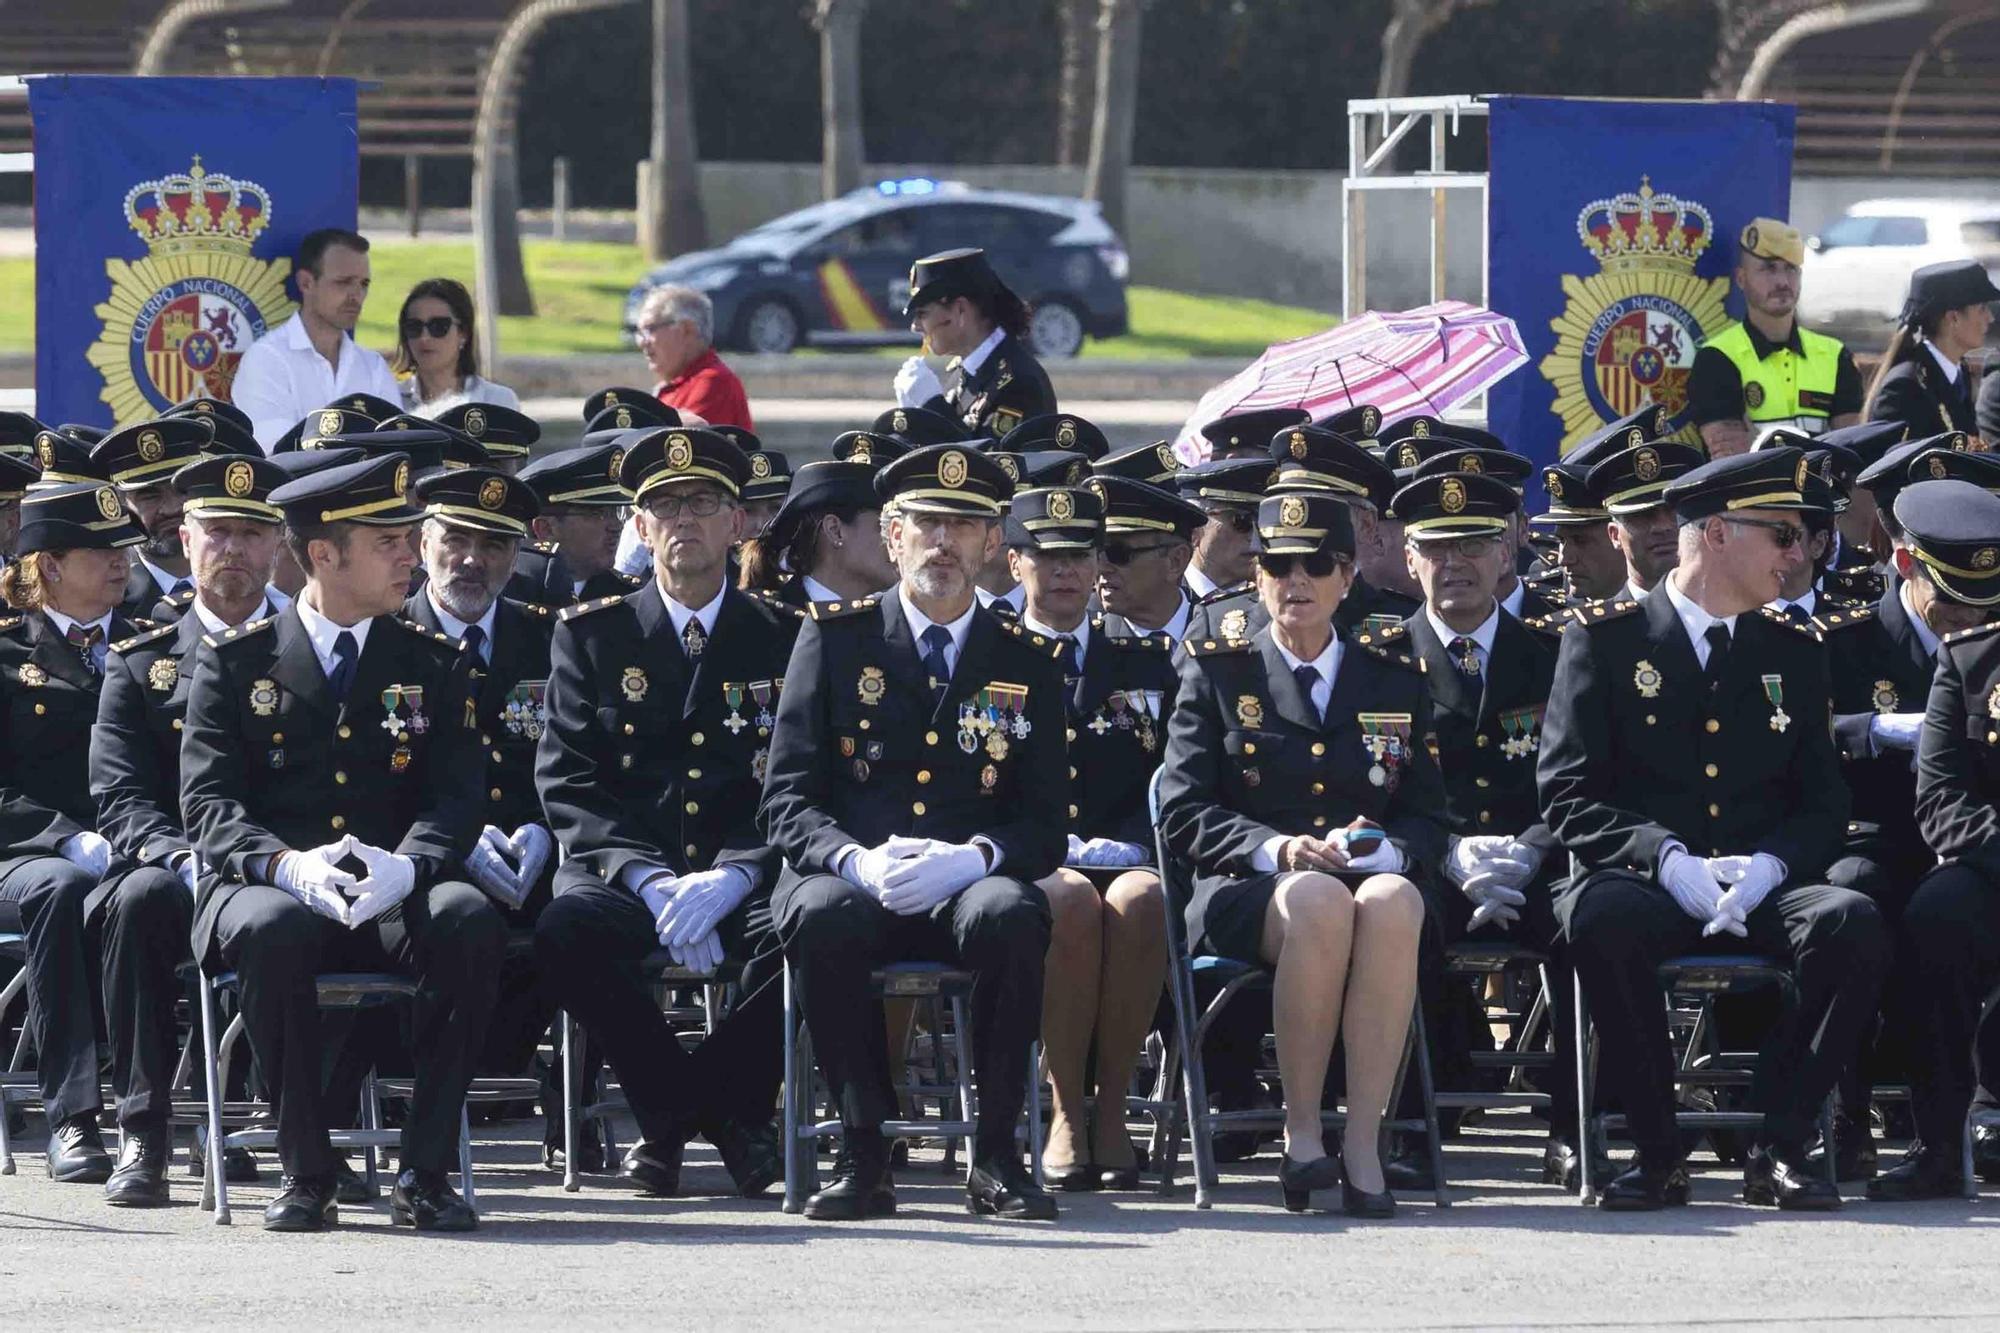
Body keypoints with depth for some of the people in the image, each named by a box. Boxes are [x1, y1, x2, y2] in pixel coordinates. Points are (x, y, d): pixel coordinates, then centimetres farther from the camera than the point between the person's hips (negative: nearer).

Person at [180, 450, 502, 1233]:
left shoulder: (435, 667, 14)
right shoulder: (234, 663, 8)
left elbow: (457, 801, 3)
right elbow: (208, 804, -1)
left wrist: (406, 868, -21)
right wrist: (288, 867, -23)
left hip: (393, 903, 2)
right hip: (268, 892, -2)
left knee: (470, 921, -32)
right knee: (276, 928, -38)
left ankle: (425, 1173, -25)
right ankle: (305, 1176, -25)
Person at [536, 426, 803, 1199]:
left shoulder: (785, 641, 12)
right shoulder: (591, 637, 12)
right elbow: (567, 786, 3)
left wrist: (732, 876, -16)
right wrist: (649, 880, -15)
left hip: (746, 872, 0)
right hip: (624, 867, 0)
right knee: (566, 928, -34)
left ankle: (675, 1108, -9)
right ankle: (723, 1115, -13)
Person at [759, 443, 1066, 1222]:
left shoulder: (1026, 664, 12)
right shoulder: (835, 639, 9)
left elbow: (1046, 827, 6)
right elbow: (786, 803, 3)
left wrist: (974, 858, -17)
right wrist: (858, 861, -19)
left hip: (967, 890, 1)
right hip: (852, 883, -1)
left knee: (1012, 916, -36)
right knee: (824, 916, -37)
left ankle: (996, 1157, -25)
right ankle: (864, 1151, -25)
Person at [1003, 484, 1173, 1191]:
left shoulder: (1146, 662, 19)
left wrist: (1124, 845, -6)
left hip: (1126, 860, 2)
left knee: (1138, 899, -36)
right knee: (1073, 903, -38)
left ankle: (1111, 1107, -28)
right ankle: (1067, 1113, -30)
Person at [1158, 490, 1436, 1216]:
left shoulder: (1396, 683, 20)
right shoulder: (1216, 673, 14)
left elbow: (1426, 819, 15)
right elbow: (1182, 812, 4)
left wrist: (1384, 849, -9)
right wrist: (1274, 849, -14)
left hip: (1375, 879, 2)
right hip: (1245, 894, -2)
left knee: (1392, 901, -38)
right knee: (1320, 900, -40)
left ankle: (1363, 1142, -40)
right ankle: (1301, 1135, -32)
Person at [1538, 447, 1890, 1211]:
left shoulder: (1794, 653, 17)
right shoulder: (1606, 640, 5)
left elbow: (1823, 804, 13)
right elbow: (1567, 795, -1)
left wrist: (1769, 865, -10)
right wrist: (1665, 857, -19)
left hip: (1763, 892, 3)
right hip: (1644, 887, -3)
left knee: (1853, 923, -31)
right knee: (1599, 917, -39)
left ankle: (1779, 1149, -20)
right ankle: (1656, 1152, -23)